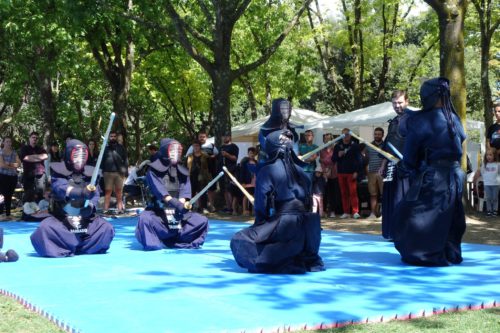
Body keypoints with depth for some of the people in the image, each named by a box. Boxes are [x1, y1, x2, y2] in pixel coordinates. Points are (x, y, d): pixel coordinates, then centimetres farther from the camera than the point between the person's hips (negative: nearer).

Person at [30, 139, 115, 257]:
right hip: (61, 220, -3)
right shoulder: (59, 171, -5)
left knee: (107, 228, -18)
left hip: (85, 219, 3)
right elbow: (61, 189, -24)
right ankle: (64, 250, -13)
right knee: (44, 229, -31)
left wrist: (91, 206, -28)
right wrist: (82, 192, -43)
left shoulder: (90, 173, 6)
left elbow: (95, 194, -4)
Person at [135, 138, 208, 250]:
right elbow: (158, 189, -19)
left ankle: (175, 241, -10)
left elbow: (185, 191, -4)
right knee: (145, 218, -35)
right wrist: (174, 202, -34)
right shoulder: (154, 170, -4)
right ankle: (154, 243, -16)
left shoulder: (182, 172, 10)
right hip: (158, 210, -4)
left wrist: (181, 204, -26)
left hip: (178, 211, 5)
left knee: (202, 221, -10)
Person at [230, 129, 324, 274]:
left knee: (239, 240, 3)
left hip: (282, 223, -7)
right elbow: (308, 199, 15)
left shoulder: (266, 170, -4)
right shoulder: (299, 170, 12)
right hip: (305, 225, 7)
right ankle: (309, 261, 7)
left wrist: (260, 222, 10)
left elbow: (260, 203, -6)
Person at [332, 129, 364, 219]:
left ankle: (355, 212, -11)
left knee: (353, 192, -10)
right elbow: (333, 159, 11)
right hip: (341, 172, 4)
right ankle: (346, 212, 11)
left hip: (351, 173, -4)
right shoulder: (337, 146, 11)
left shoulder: (355, 146, 1)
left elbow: (359, 159, -3)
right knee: (344, 193, 6)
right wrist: (338, 155, -11)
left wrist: (356, 172, -11)